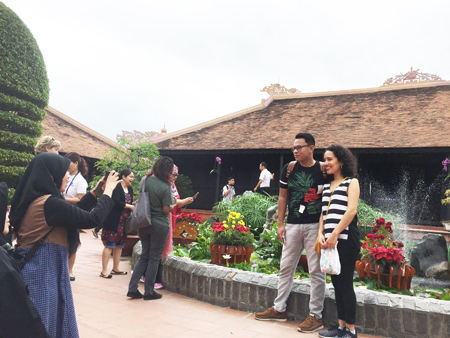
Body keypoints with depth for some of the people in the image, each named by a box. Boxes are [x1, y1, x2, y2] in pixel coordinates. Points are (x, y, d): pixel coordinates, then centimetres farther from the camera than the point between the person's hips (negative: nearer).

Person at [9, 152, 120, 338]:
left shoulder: (34, 199, 8)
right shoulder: (49, 203, -21)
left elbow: (71, 213, 18)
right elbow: (92, 219, -19)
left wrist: (95, 192, 17)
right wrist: (108, 191, -6)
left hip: (34, 268, 10)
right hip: (43, 271, -10)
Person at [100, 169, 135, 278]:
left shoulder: (130, 189, 15)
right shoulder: (117, 187, -11)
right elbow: (116, 202, -21)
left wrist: (134, 205, -4)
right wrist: (130, 206, -14)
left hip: (124, 222, 8)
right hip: (114, 221, -8)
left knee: (120, 245, 12)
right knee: (110, 244, -5)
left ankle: (115, 268, 23)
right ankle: (104, 270, 1)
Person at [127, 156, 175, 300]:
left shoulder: (146, 180, 1)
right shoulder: (165, 187, -19)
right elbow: (166, 210, -16)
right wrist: (174, 205, 3)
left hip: (144, 223, 6)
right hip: (160, 225, -6)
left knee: (144, 256, 17)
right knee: (154, 258, 7)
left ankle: (132, 288, 14)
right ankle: (149, 292, 17)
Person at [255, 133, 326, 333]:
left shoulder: (322, 170, -6)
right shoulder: (289, 169, 3)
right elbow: (283, 197, 9)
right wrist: (280, 224, 5)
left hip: (314, 226, -4)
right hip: (292, 225, 4)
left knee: (316, 271, 3)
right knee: (286, 267, 11)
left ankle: (316, 315, 14)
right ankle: (279, 309, 24)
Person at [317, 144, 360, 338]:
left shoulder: (351, 182, -1)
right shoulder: (327, 186, 16)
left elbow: (351, 210, -13)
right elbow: (324, 212, 14)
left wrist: (334, 235, -18)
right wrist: (321, 234, -1)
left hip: (345, 240, -6)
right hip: (330, 241, 6)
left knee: (345, 283, -2)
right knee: (336, 282, 10)